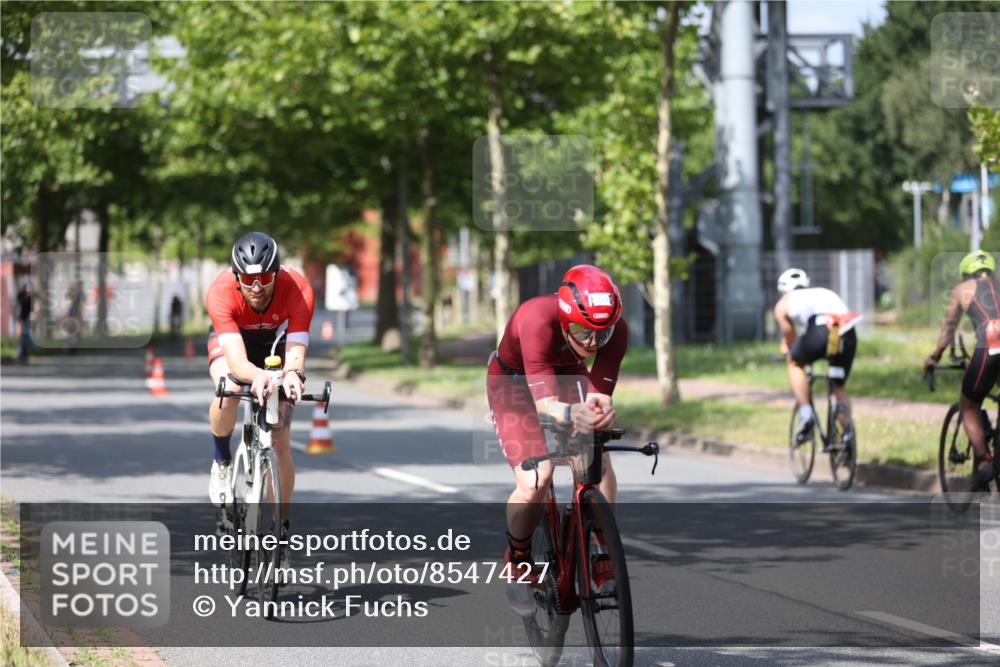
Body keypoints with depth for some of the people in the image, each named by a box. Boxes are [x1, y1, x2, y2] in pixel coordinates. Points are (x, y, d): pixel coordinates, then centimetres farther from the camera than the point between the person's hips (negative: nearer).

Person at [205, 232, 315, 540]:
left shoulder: (298, 290, -36)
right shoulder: (221, 292, -39)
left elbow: (296, 351, -41)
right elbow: (236, 360, -47)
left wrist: (293, 373, -65)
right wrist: (257, 376, -70)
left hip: (276, 343, 1)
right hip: (231, 339, -1)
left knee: (281, 442, -8)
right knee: (229, 391, -36)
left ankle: (281, 528, 7)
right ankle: (222, 461, -7)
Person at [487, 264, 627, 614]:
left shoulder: (615, 330, -30)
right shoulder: (536, 320, -41)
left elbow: (598, 395, -33)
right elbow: (544, 403, -46)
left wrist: (602, 411, -57)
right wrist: (571, 414, -68)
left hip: (567, 374, 3)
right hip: (512, 379, -3)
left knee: (598, 460, -22)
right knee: (534, 482, -20)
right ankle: (518, 559, 8)